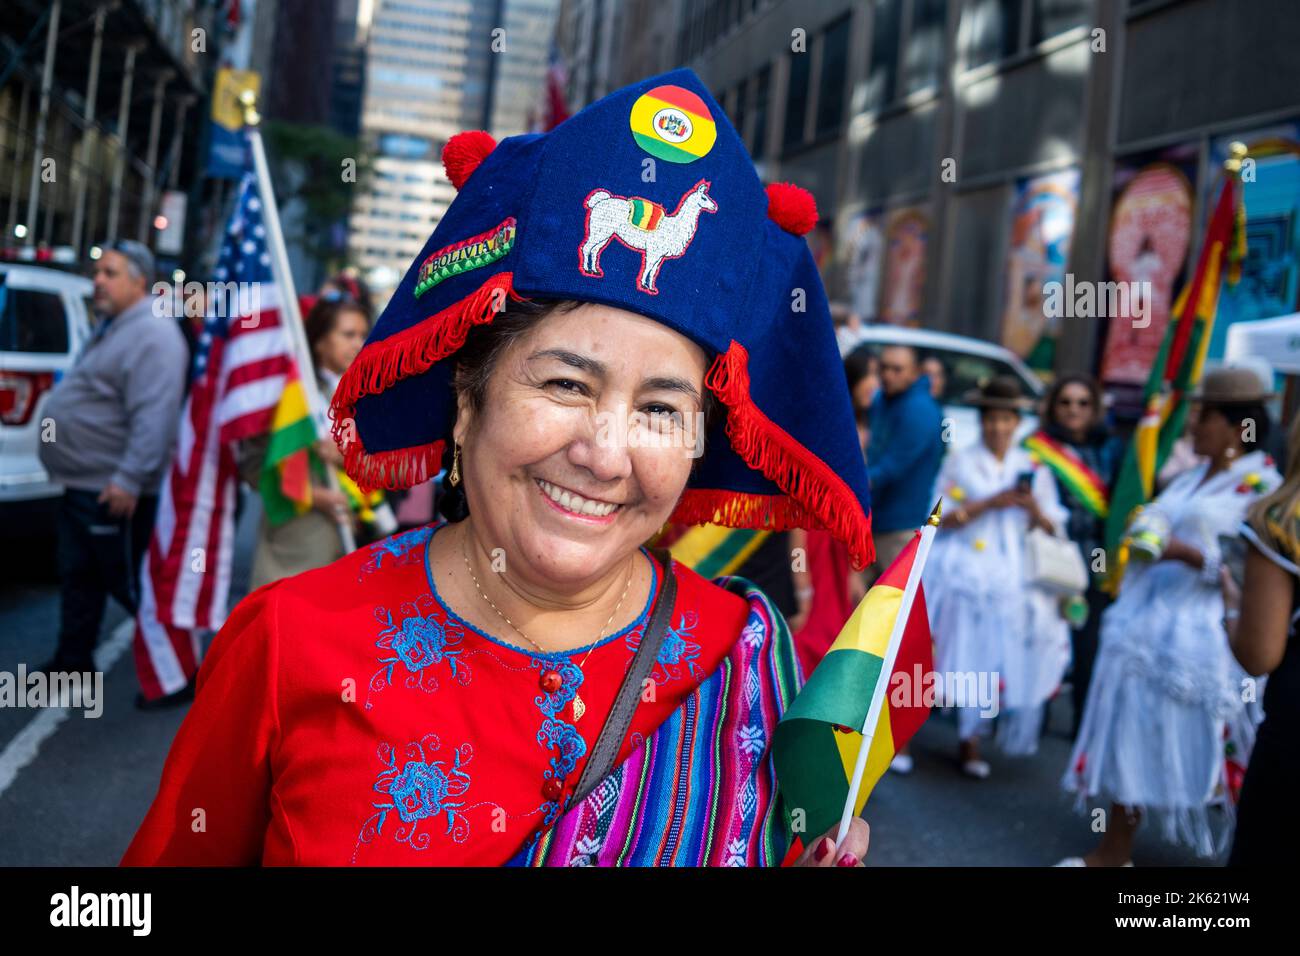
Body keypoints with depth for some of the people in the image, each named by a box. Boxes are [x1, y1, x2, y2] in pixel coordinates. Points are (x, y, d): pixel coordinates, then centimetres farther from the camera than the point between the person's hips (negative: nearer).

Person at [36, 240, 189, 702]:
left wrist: (128, 479, -31)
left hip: (114, 492, -10)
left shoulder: (152, 334, -19)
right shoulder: (111, 326, 16)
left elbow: (153, 417, -27)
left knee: (132, 586, -1)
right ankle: (73, 663, 27)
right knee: (78, 578, 16)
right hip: (82, 486, 10)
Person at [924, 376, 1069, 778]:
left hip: (1018, 581, 3)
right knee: (970, 660, -7)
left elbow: (1052, 530, 12)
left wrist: (1035, 510, -9)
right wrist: (990, 503, -13)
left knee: (1014, 662, -3)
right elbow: (943, 518, -4)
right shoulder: (960, 462, 5)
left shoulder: (1034, 469, 11)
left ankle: (971, 741, 11)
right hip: (969, 575, -2)